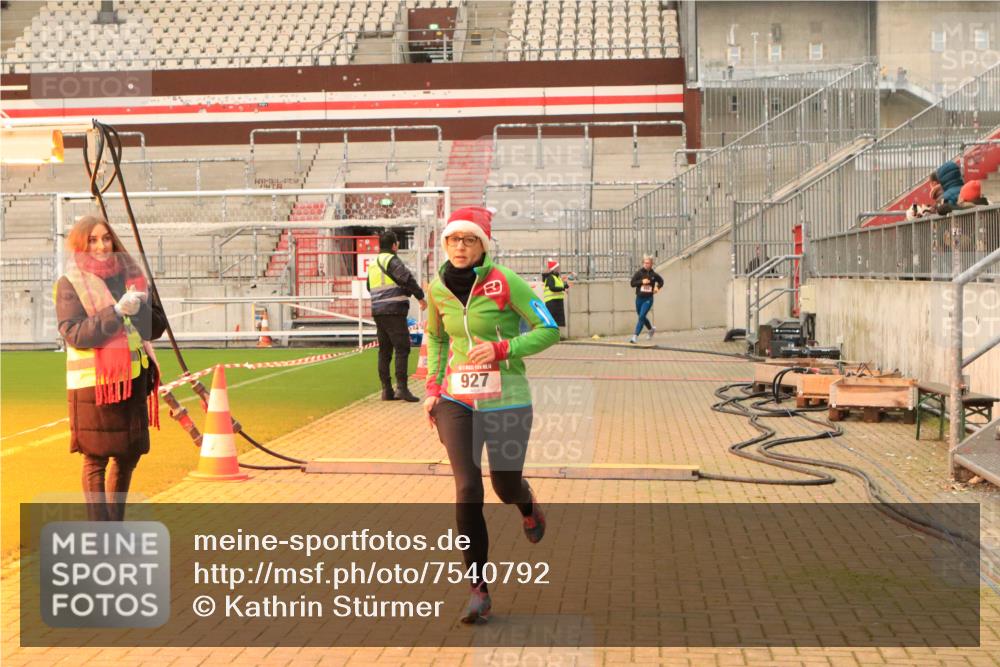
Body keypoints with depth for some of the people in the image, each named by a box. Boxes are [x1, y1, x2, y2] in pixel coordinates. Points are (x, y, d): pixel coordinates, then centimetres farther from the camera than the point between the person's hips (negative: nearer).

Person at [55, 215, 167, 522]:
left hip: (133, 379, 5)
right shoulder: (69, 284, -3)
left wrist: (141, 309, -8)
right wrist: (116, 311, -22)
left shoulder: (130, 274, 10)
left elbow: (157, 326, 12)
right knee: (96, 459, -3)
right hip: (92, 381, -5)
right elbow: (74, 333, -14)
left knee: (129, 455, 11)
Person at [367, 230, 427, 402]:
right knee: (402, 349, -7)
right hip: (394, 311, -8)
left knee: (384, 350, 11)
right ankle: (401, 388, -13)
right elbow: (407, 278, -18)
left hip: (377, 311, 8)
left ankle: (386, 389, 12)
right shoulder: (392, 260, -9)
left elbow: (369, 287, 26)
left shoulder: (373, 264, 17)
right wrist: (420, 296, -8)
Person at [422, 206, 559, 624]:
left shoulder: (505, 282, -12)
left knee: (505, 487, 9)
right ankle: (478, 590, -1)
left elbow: (549, 331, -10)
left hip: (506, 399, -2)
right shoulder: (437, 289, 1)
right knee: (468, 491, -11)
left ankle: (528, 506, 51)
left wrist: (500, 349, -22)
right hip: (456, 401, 2)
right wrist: (433, 388, 10)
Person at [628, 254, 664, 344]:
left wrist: (657, 287, -2)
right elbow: (632, 283, -8)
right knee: (642, 317, 17)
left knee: (641, 317, -14)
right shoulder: (639, 273, -4)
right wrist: (641, 281, -20)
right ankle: (651, 329, 45)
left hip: (648, 299, -2)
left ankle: (635, 336, -15)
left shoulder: (654, 275, -2)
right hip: (639, 298, 2)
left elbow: (661, 281, 17)